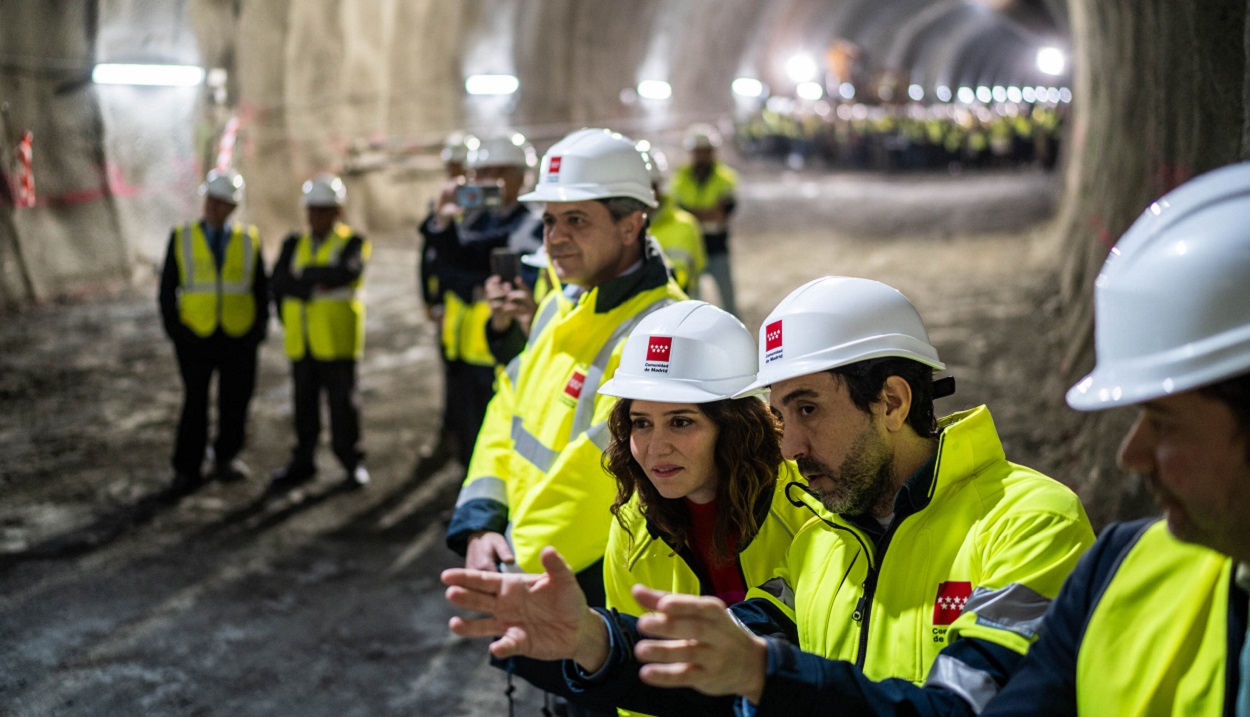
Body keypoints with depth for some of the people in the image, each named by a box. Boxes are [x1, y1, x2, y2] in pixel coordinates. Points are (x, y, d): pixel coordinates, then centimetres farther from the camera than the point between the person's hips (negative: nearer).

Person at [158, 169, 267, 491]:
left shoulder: (249, 240, 4)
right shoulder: (181, 238, 2)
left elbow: (261, 288, 8)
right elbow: (168, 287, 4)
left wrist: (259, 329, 0)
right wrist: (172, 328, -3)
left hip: (239, 337, 1)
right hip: (195, 336, -1)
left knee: (235, 401, 6)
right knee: (194, 402, 2)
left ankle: (226, 457, 24)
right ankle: (187, 469, 10)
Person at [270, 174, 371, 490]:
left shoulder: (353, 243, 2)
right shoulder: (295, 244, 14)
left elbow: (345, 273, -19)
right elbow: (279, 281, -1)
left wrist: (303, 274, -10)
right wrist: (314, 286, -14)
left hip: (337, 340, -4)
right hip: (301, 341, 4)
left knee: (343, 401, -1)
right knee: (304, 402, 7)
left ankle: (352, 463, 8)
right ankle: (303, 462, 16)